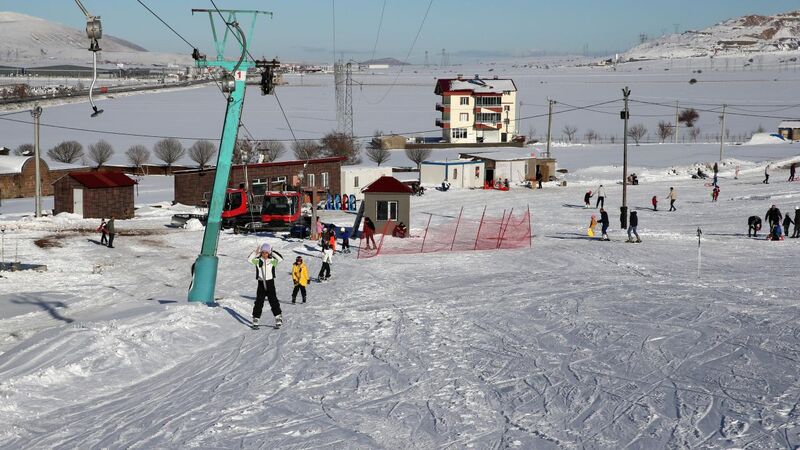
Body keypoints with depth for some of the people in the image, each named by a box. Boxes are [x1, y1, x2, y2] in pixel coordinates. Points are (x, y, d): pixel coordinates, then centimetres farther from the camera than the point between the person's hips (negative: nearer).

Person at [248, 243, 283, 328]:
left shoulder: (272, 261, -2)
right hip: (261, 283, 1)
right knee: (259, 302, 2)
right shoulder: (257, 261, 1)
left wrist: (272, 252, -15)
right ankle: (255, 319, 7)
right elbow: (249, 259, -12)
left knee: (273, 300, -5)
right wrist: (255, 252, -18)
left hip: (270, 283, -1)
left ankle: (278, 318, 1)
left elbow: (280, 259, -17)